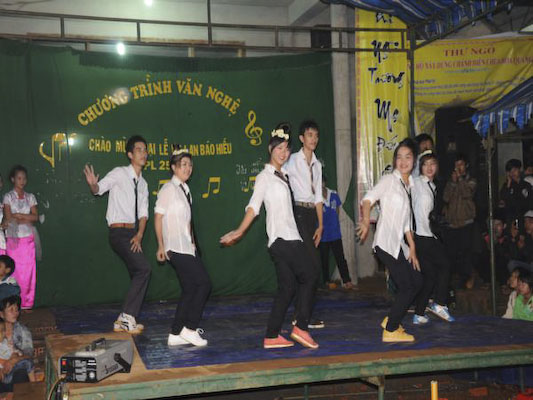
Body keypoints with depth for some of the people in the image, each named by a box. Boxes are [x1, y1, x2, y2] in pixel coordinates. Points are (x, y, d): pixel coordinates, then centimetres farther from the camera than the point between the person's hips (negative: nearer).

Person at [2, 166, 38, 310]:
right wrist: (27, 219, -8)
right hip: (13, 238, -3)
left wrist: (18, 215, -10)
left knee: (28, 270, 2)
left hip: (28, 238, 3)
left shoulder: (30, 197, 10)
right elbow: (9, 218, -9)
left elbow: (35, 217, -1)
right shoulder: (8, 197, 1)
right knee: (14, 270, -4)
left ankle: (27, 302, 9)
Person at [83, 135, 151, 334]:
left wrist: (139, 235, -5)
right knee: (143, 269, -19)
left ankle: (124, 322, 17)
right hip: (119, 233, -8)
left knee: (138, 275, 7)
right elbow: (99, 189, -12)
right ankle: (127, 316, -11)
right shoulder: (119, 173, -3)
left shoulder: (142, 183, 15)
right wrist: (93, 184, -36)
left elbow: (143, 213, 10)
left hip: (134, 233, 8)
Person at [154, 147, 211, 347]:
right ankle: (190, 328, -3)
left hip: (187, 247, 9)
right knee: (204, 283, -11)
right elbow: (158, 217, -8)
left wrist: (192, 242, 14)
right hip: (177, 248, -9)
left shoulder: (185, 189, 16)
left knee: (190, 289, 8)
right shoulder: (168, 189, -8)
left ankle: (176, 334, 13)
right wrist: (161, 246, -9)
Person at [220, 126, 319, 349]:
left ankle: (272, 337, 7)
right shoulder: (265, 177, -3)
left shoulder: (283, 176, 21)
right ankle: (300, 328, -1)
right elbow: (253, 206, -13)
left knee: (287, 287, 5)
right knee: (309, 276, -7)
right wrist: (239, 232, -20)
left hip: (289, 237, 8)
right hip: (281, 238, -8)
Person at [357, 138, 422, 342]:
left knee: (417, 282, 9)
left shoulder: (409, 185, 18)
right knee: (406, 286, -7)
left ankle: (391, 320, 23)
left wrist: (412, 248, 16)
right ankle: (390, 331, 5)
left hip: (400, 244, 8)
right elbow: (368, 198, -16)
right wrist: (366, 220, -33)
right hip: (386, 243, -8)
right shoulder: (389, 180, -3)